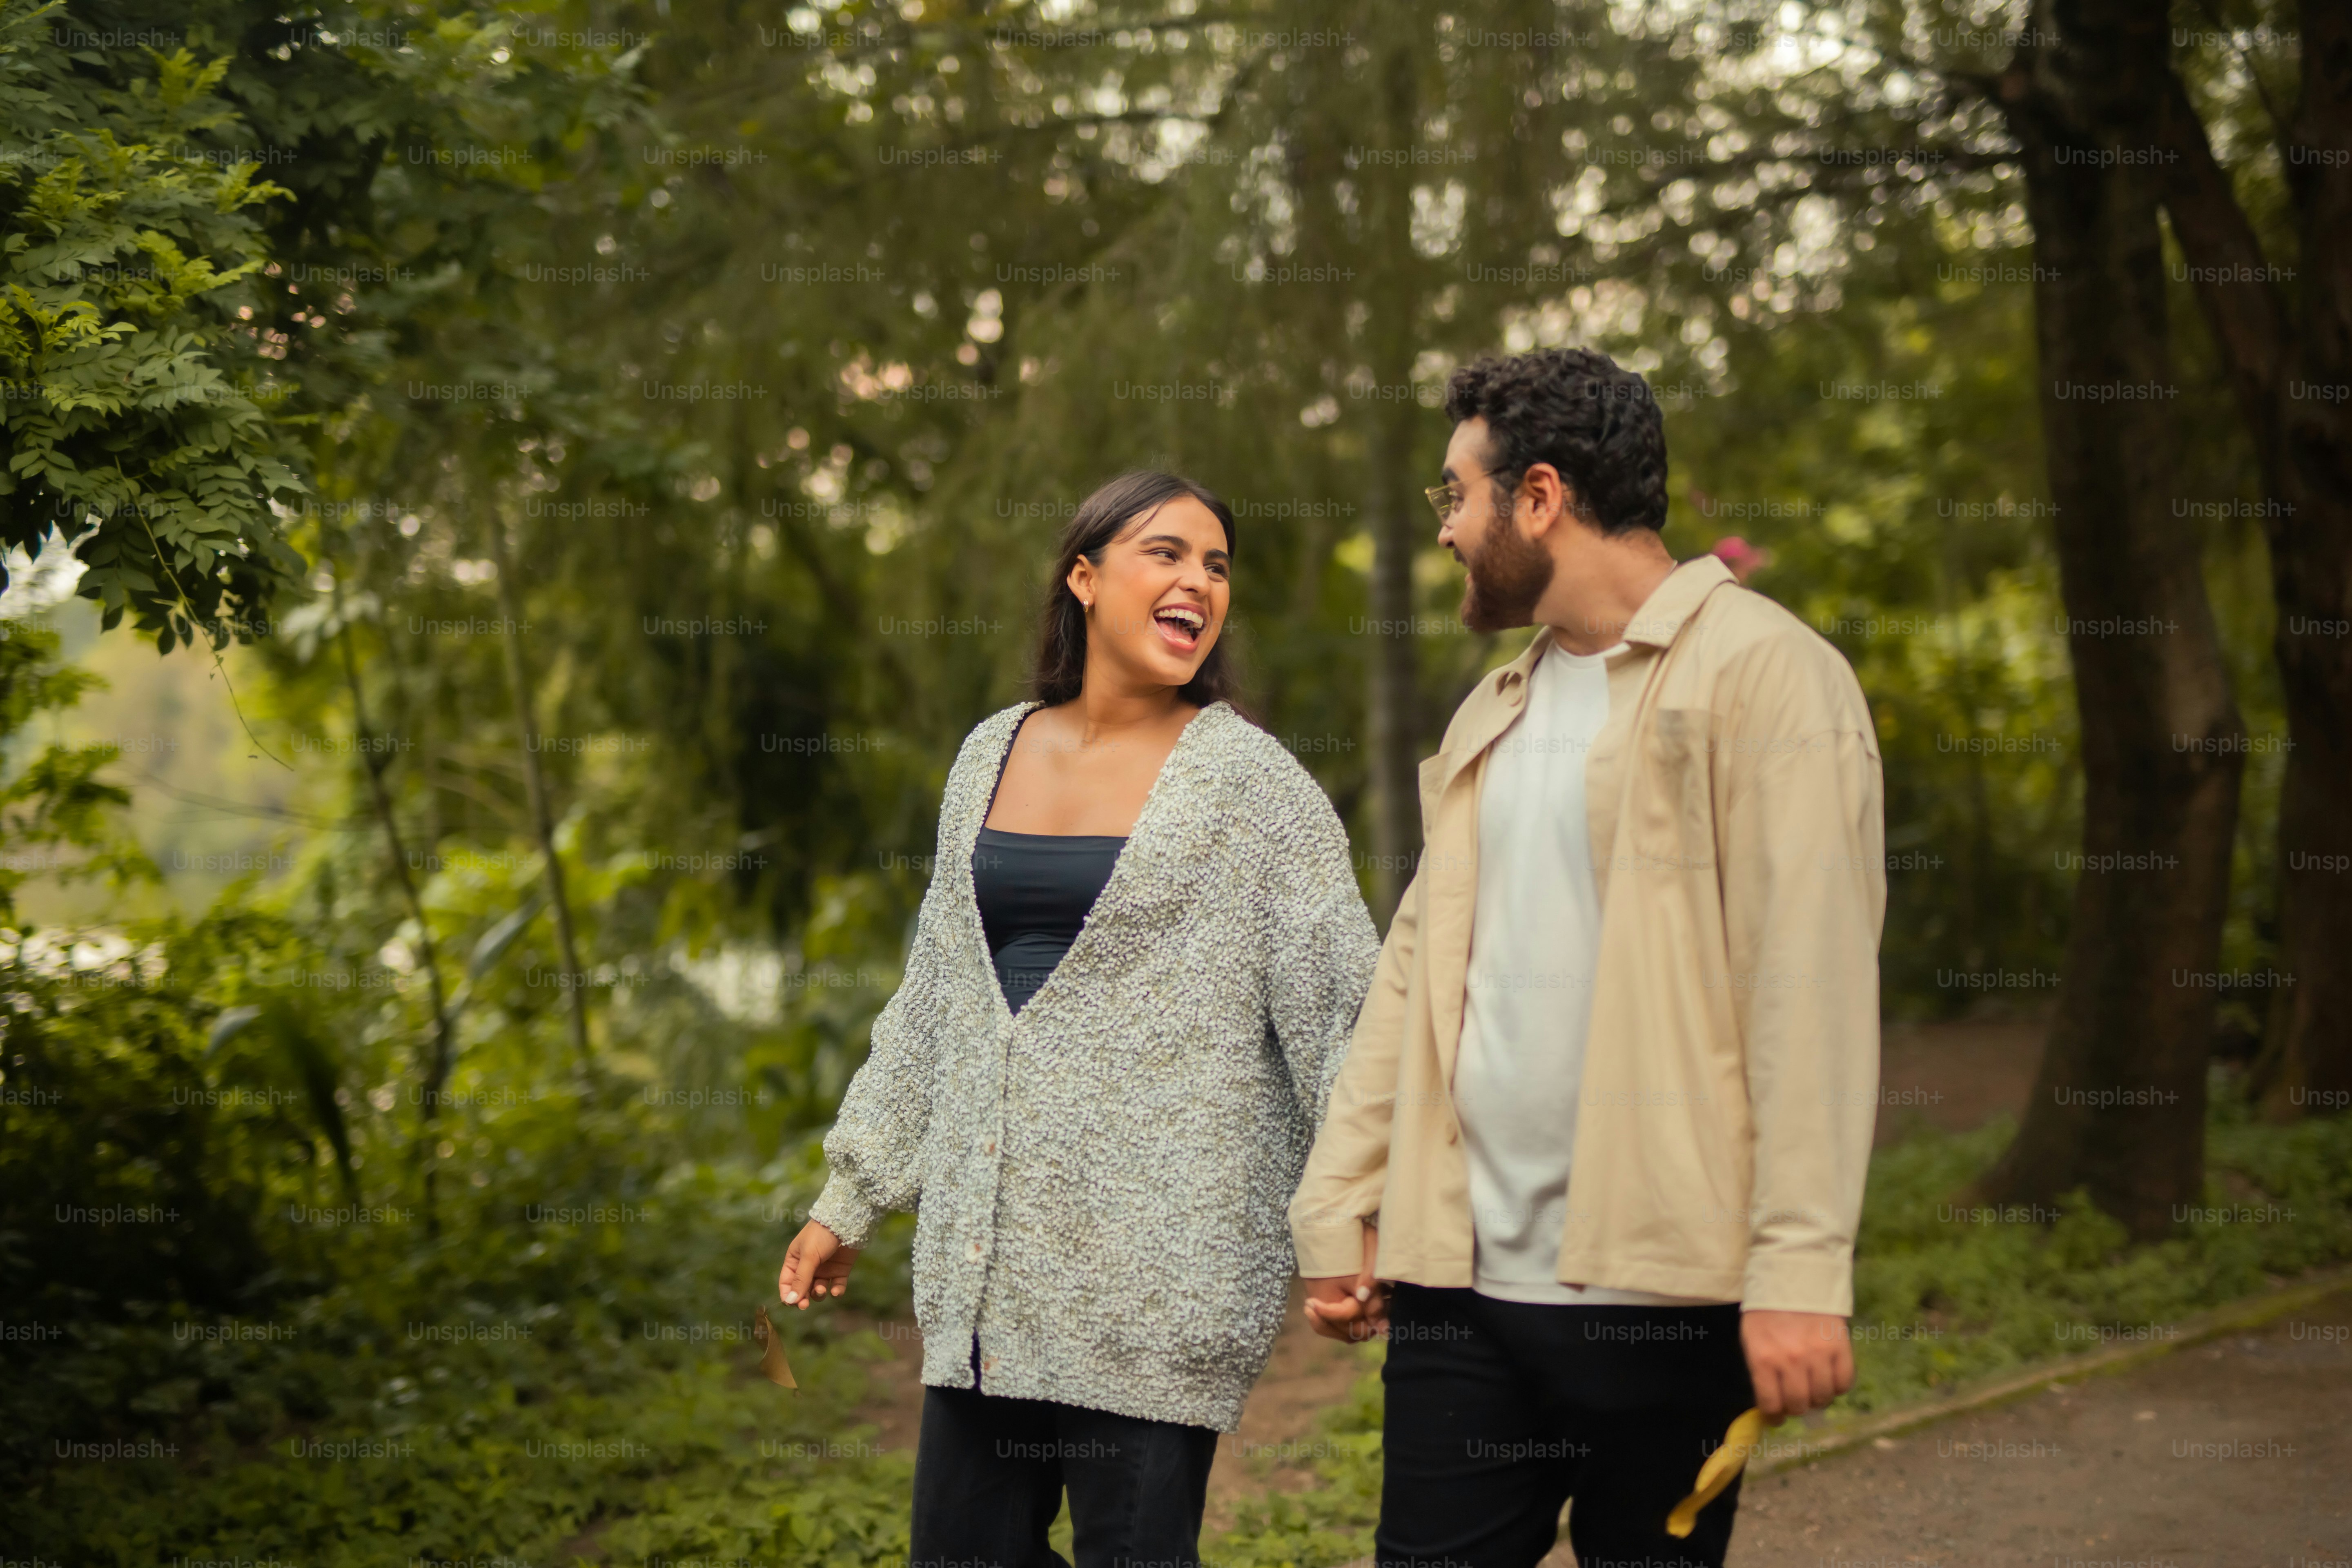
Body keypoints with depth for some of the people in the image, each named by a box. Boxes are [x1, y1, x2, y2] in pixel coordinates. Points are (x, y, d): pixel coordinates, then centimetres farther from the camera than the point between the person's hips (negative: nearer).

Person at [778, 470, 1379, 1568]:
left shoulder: (1248, 781, -2)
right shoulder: (992, 755, 12)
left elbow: (1342, 1006, -5)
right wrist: (848, 1200, 19)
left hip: (1157, 1263, -5)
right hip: (987, 1252, 5)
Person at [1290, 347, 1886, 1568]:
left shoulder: (1758, 672, -6)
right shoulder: (1494, 712, 18)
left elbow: (1810, 986, -14)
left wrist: (1801, 1270, -19)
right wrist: (1338, 1206, 10)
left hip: (1661, 1288, -6)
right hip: (1459, 1278, 6)